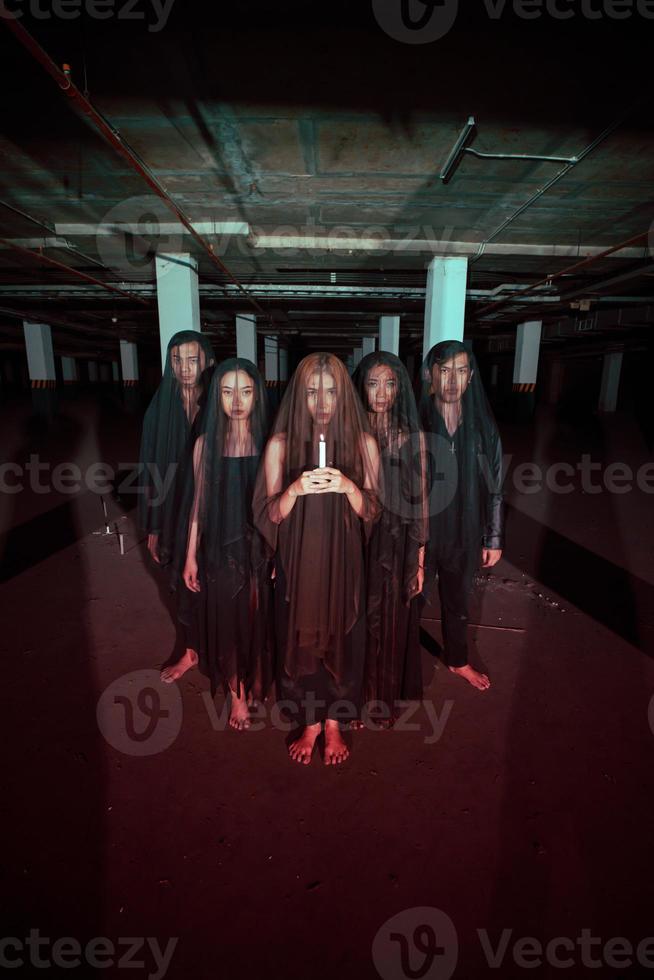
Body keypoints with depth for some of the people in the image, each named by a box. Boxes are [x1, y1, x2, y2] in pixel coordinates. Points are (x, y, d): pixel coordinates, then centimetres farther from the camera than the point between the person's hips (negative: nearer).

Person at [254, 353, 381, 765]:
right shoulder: (281, 444, -5)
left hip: (344, 561, 0)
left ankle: (334, 724, 37)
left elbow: (372, 512, -2)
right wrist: (295, 490, -24)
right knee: (300, 636, 11)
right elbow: (270, 515, -4)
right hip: (297, 561, 0)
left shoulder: (364, 443, -4)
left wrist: (348, 487, -22)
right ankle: (310, 723, 37)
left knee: (342, 637, 11)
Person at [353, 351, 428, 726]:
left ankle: (386, 698, 36)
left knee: (392, 623, 13)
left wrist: (419, 560, -4)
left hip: (397, 544, -1)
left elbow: (420, 499, -3)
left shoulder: (412, 435, -4)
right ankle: (355, 698, 35)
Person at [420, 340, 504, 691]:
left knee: (457, 600, 22)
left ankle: (458, 660, 47)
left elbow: (494, 487, 2)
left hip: (464, 534, 3)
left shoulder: (482, 426, -4)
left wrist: (494, 538, 4)